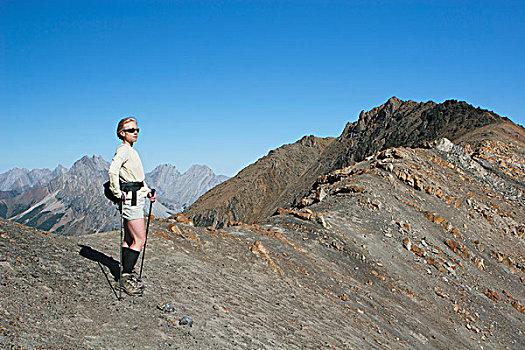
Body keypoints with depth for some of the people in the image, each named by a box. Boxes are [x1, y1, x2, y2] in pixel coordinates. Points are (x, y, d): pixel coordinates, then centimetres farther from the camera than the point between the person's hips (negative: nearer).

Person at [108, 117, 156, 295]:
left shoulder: (132, 151, 18)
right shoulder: (123, 150, -12)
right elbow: (113, 171, -28)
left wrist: (148, 192, 18)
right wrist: (118, 193, -24)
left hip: (137, 197, 10)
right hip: (131, 198, -10)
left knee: (130, 239, 13)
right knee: (139, 240, -8)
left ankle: (127, 275, 20)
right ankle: (126, 277, -3)